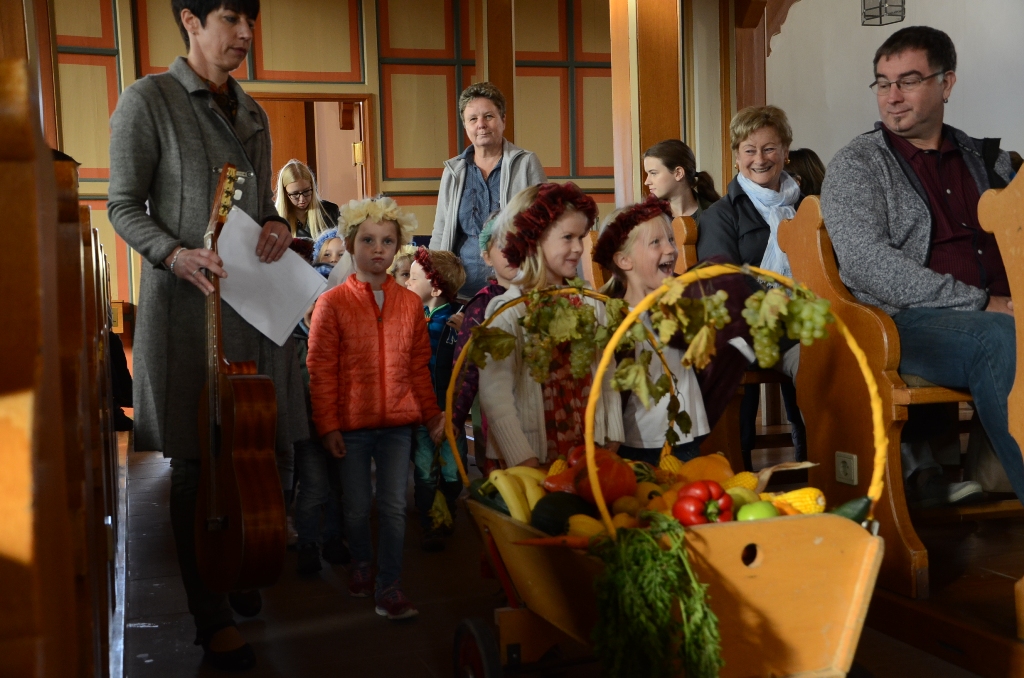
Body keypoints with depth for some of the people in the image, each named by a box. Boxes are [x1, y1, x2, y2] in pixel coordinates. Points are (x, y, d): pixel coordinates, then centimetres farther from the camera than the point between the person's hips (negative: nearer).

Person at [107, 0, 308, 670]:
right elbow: (125, 205, -3)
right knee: (198, 463, 1)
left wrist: (277, 224, 0)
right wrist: (176, 254, -20)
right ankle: (213, 616, 12)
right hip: (188, 300, -6)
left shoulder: (251, 113, 16)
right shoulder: (148, 99, -3)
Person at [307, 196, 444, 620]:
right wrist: (327, 425, -9)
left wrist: (432, 414, 10)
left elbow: (419, 366, 11)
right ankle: (360, 562, 38)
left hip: (397, 422, 2)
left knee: (394, 506, 1)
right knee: (357, 506, 11)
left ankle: (388, 587, 12)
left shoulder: (410, 303, 5)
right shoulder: (332, 303, -5)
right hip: (351, 423, -2)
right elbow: (321, 371, -5)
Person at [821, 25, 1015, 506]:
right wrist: (978, 303, -14)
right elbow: (868, 264, -10)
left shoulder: (987, 159, 20)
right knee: (1001, 341, -34)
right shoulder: (855, 166, 5)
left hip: (1001, 317, 4)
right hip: (906, 321, -4)